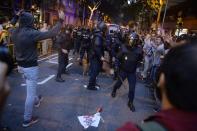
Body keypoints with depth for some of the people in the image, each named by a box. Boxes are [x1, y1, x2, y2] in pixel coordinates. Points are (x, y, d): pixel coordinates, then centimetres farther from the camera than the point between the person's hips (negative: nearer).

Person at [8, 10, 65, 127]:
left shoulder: (14, 32, -1)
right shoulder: (31, 33, -24)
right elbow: (51, 34, -27)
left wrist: (16, 16, 27)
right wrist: (61, 21, -17)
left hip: (21, 65, 9)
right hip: (30, 67, -8)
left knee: (31, 87, 31)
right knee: (30, 93, 4)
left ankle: (36, 100, 57)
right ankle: (27, 120, 17)